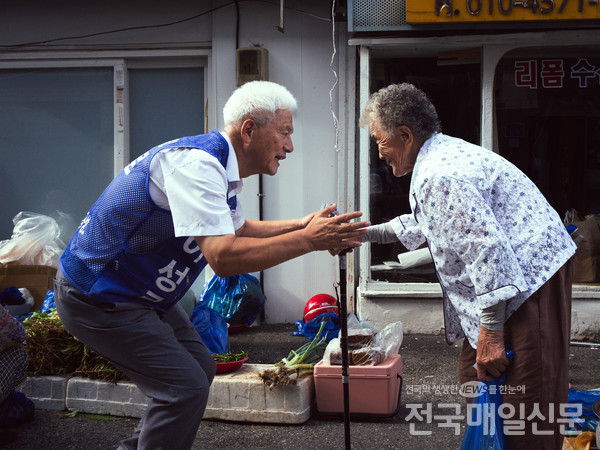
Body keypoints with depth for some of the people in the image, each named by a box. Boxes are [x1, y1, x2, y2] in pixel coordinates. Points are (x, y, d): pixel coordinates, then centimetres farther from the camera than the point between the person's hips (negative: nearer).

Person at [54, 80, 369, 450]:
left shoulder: (222, 168, 5)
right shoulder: (196, 164, -27)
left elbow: (237, 229, 24)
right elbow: (223, 256, -36)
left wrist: (302, 225, 11)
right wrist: (307, 240, -29)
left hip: (140, 292, 10)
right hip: (97, 296, -10)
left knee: (200, 368, 17)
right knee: (186, 389, -14)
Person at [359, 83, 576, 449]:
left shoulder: (440, 177, -21)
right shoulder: (445, 154, 15)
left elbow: (487, 246, -27)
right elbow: (424, 224, 32)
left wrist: (491, 331, -24)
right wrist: (367, 233, 31)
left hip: (528, 278, -12)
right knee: (478, 381, 19)